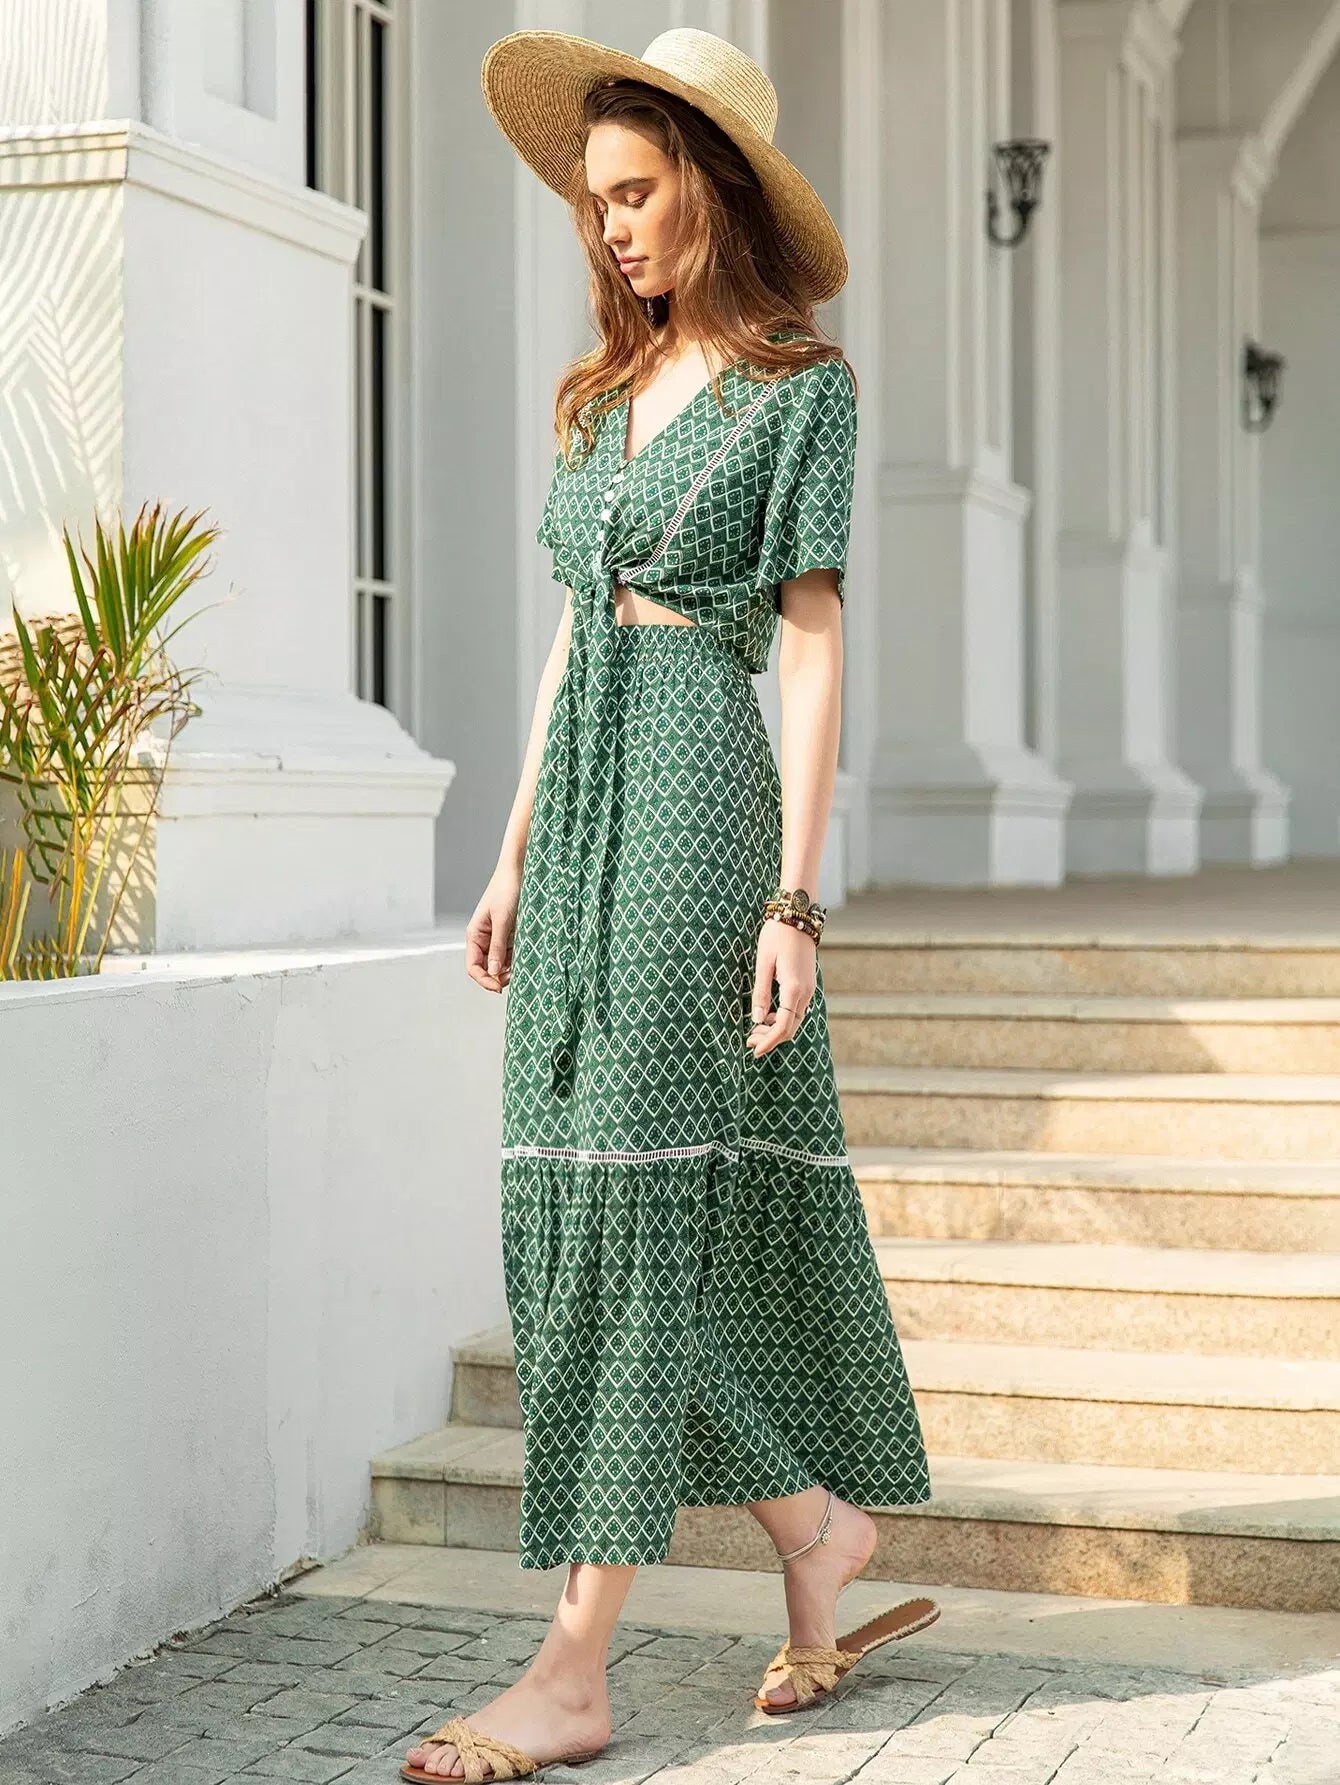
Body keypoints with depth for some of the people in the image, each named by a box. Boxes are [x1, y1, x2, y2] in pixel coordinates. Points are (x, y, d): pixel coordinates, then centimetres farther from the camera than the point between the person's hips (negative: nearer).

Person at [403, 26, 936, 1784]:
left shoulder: (804, 388, -1)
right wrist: (515, 855, 15)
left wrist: (796, 896, -13)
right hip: (583, 800, 8)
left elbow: (815, 651, -7)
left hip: (697, 796, -7)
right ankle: (822, 1525, 22)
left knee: (641, 1194, -9)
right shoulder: (607, 388, 18)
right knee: (582, 1199, 6)